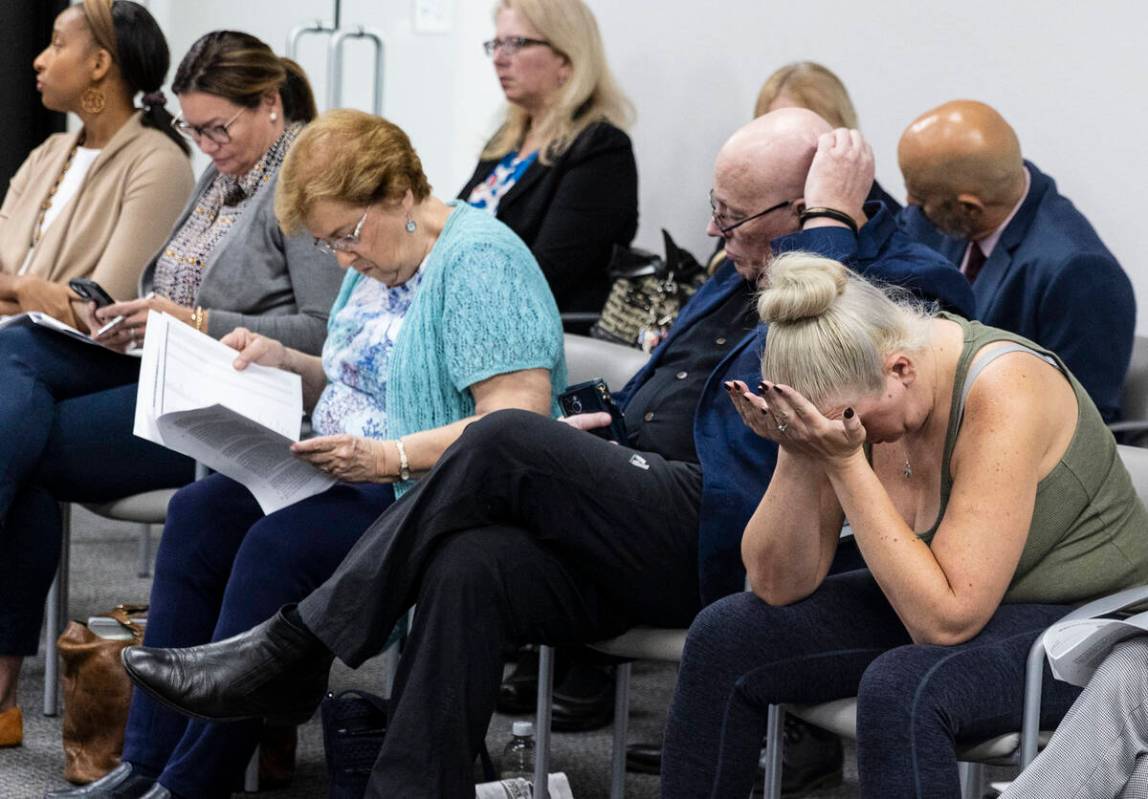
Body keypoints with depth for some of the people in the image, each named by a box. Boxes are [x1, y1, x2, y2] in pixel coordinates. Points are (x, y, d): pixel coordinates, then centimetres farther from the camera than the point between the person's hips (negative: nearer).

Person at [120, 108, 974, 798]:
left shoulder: (894, 282, -7)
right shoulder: (745, 267, 22)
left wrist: (830, 222, -19)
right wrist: (602, 427, 13)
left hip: (715, 546, -8)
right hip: (647, 517, 8)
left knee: (507, 442, -22)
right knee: (467, 568, -21)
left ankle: (294, 651, -14)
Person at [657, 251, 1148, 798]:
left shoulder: (1003, 393, -29)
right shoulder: (852, 391, -10)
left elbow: (946, 621, -31)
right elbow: (779, 585, -7)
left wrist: (845, 463, -33)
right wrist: (797, 453, -24)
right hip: (936, 603, 7)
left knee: (899, 689, -36)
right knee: (725, 636, -5)